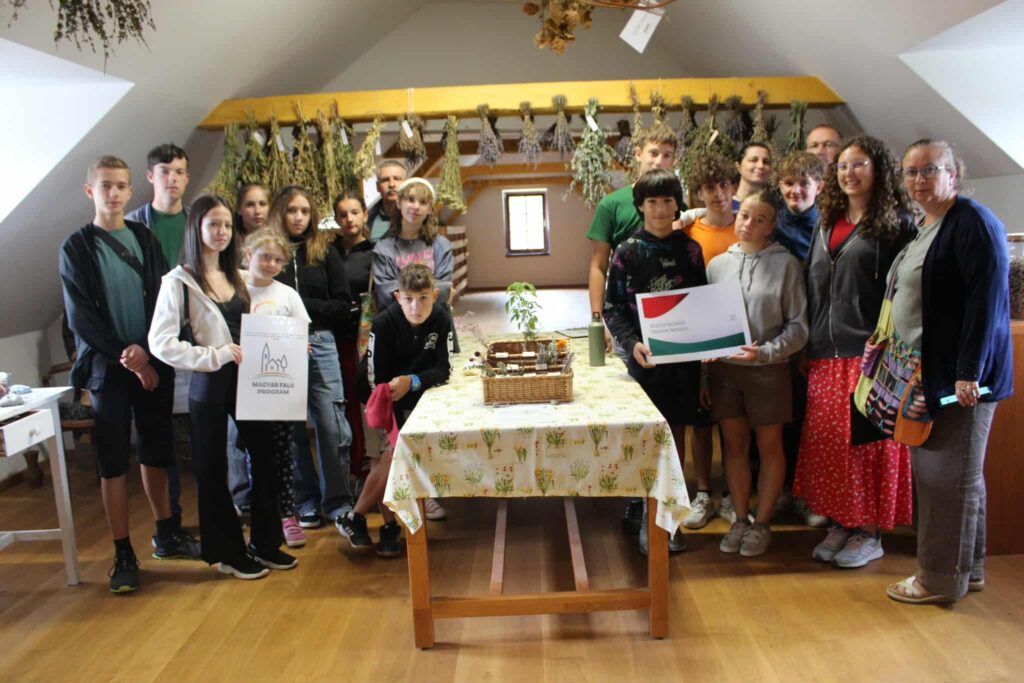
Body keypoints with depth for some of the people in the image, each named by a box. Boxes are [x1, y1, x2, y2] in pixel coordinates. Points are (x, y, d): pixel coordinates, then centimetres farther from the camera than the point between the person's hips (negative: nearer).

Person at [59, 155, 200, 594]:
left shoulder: (145, 239, 7)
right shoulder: (77, 247, -1)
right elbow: (80, 318, -6)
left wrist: (147, 352, -14)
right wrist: (125, 357, -12)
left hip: (153, 363, 3)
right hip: (108, 368, -2)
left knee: (156, 452, 12)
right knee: (113, 461, 2)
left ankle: (166, 534, 26)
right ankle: (124, 555, 11)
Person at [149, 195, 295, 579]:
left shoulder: (236, 276, 12)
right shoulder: (179, 281, -7)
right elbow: (160, 342, -15)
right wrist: (215, 356, -18)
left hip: (248, 379, 6)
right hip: (210, 386, -6)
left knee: (264, 456, 9)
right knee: (213, 469, 8)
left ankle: (265, 544, 25)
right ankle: (228, 553, 23)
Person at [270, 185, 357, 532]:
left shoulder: (325, 250, 7)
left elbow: (344, 306, 3)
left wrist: (302, 306, -8)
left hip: (319, 344, 0)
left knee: (332, 426, -3)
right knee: (292, 429, 6)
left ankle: (338, 502, 9)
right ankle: (306, 503, 20)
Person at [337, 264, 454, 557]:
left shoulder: (442, 319, -16)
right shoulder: (383, 323, -24)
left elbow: (444, 370, -15)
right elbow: (375, 381, -22)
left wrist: (411, 381, -34)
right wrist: (394, 429, -24)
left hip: (420, 397, 2)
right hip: (384, 398, -2)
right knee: (392, 455, -16)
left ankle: (356, 518, 4)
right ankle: (390, 525, 1)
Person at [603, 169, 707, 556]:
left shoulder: (690, 250, 5)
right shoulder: (627, 252, -2)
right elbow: (612, 308, -4)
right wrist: (632, 343, -19)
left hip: (683, 356, 3)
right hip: (644, 357, -2)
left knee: (676, 433, 10)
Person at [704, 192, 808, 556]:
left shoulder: (785, 264, -5)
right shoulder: (718, 264, 4)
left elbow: (798, 326, -5)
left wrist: (765, 352, -20)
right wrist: (702, 376, 5)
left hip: (768, 370, -3)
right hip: (723, 368, 3)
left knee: (769, 447, 9)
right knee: (734, 445, 12)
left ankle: (762, 523, 23)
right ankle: (740, 520, 25)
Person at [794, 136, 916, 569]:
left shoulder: (895, 223, -2)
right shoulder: (827, 225, 16)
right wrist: (807, 347, 12)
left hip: (869, 351, -6)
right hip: (826, 354, 6)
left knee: (868, 442, 0)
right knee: (827, 442, 9)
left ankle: (869, 533, 14)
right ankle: (841, 523, 22)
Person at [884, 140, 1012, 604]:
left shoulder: (973, 222, -12)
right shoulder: (922, 228, 16)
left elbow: (988, 298, -20)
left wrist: (969, 371, -23)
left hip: (958, 375, -10)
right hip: (924, 373, 10)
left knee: (950, 474, -1)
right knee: (933, 471, 15)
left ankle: (943, 577, 11)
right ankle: (965, 569, 29)